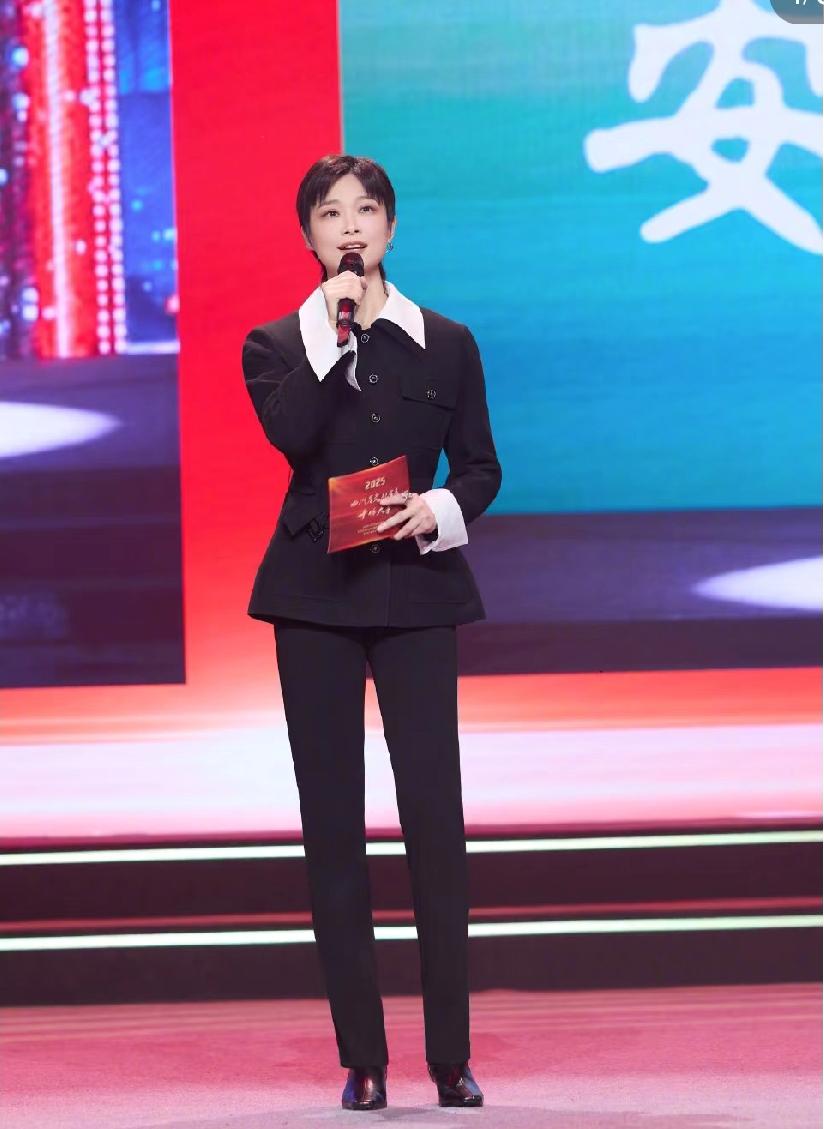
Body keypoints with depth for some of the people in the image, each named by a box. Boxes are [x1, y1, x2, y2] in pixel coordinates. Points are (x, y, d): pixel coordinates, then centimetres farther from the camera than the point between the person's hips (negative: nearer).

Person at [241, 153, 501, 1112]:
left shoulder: (445, 344, 10)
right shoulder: (278, 345, 7)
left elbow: (481, 466, 11)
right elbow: (289, 433, -13)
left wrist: (443, 509, -9)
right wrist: (336, 330, -12)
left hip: (415, 588, 0)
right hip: (317, 593, 0)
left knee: (434, 810, -7)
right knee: (332, 817, 0)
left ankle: (451, 1056, -3)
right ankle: (362, 1059, 4)